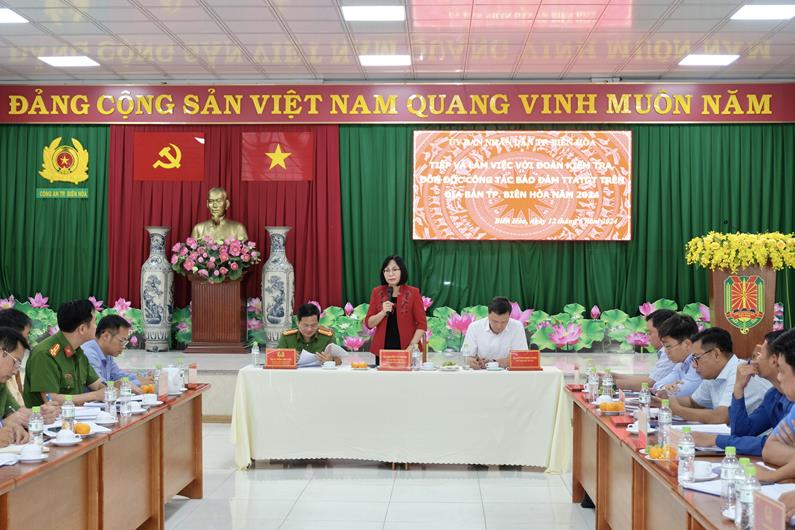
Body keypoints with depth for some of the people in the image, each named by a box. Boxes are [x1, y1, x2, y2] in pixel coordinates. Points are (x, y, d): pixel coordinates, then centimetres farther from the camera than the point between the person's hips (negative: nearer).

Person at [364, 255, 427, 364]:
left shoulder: (413, 293, -2)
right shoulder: (377, 292, 4)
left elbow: (421, 324, -2)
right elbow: (369, 323, 4)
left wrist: (411, 346, -11)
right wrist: (383, 312, -13)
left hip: (405, 351, -2)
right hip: (382, 350, 2)